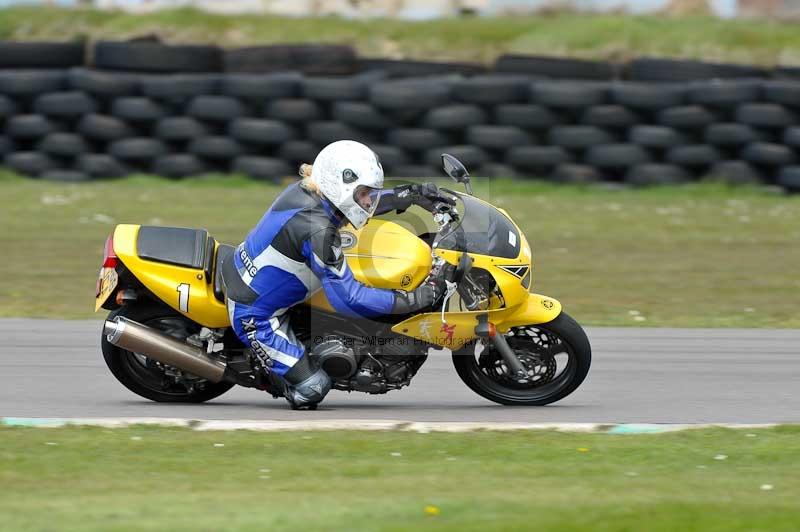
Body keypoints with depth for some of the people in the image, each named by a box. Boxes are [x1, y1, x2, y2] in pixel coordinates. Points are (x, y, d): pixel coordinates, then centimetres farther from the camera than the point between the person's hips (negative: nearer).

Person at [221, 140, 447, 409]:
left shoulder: (303, 190, -6)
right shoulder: (318, 231, -32)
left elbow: (354, 200, 15)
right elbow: (349, 299, -30)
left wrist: (409, 194, 7)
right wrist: (415, 299, -27)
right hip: (256, 314, -9)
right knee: (312, 387, -8)